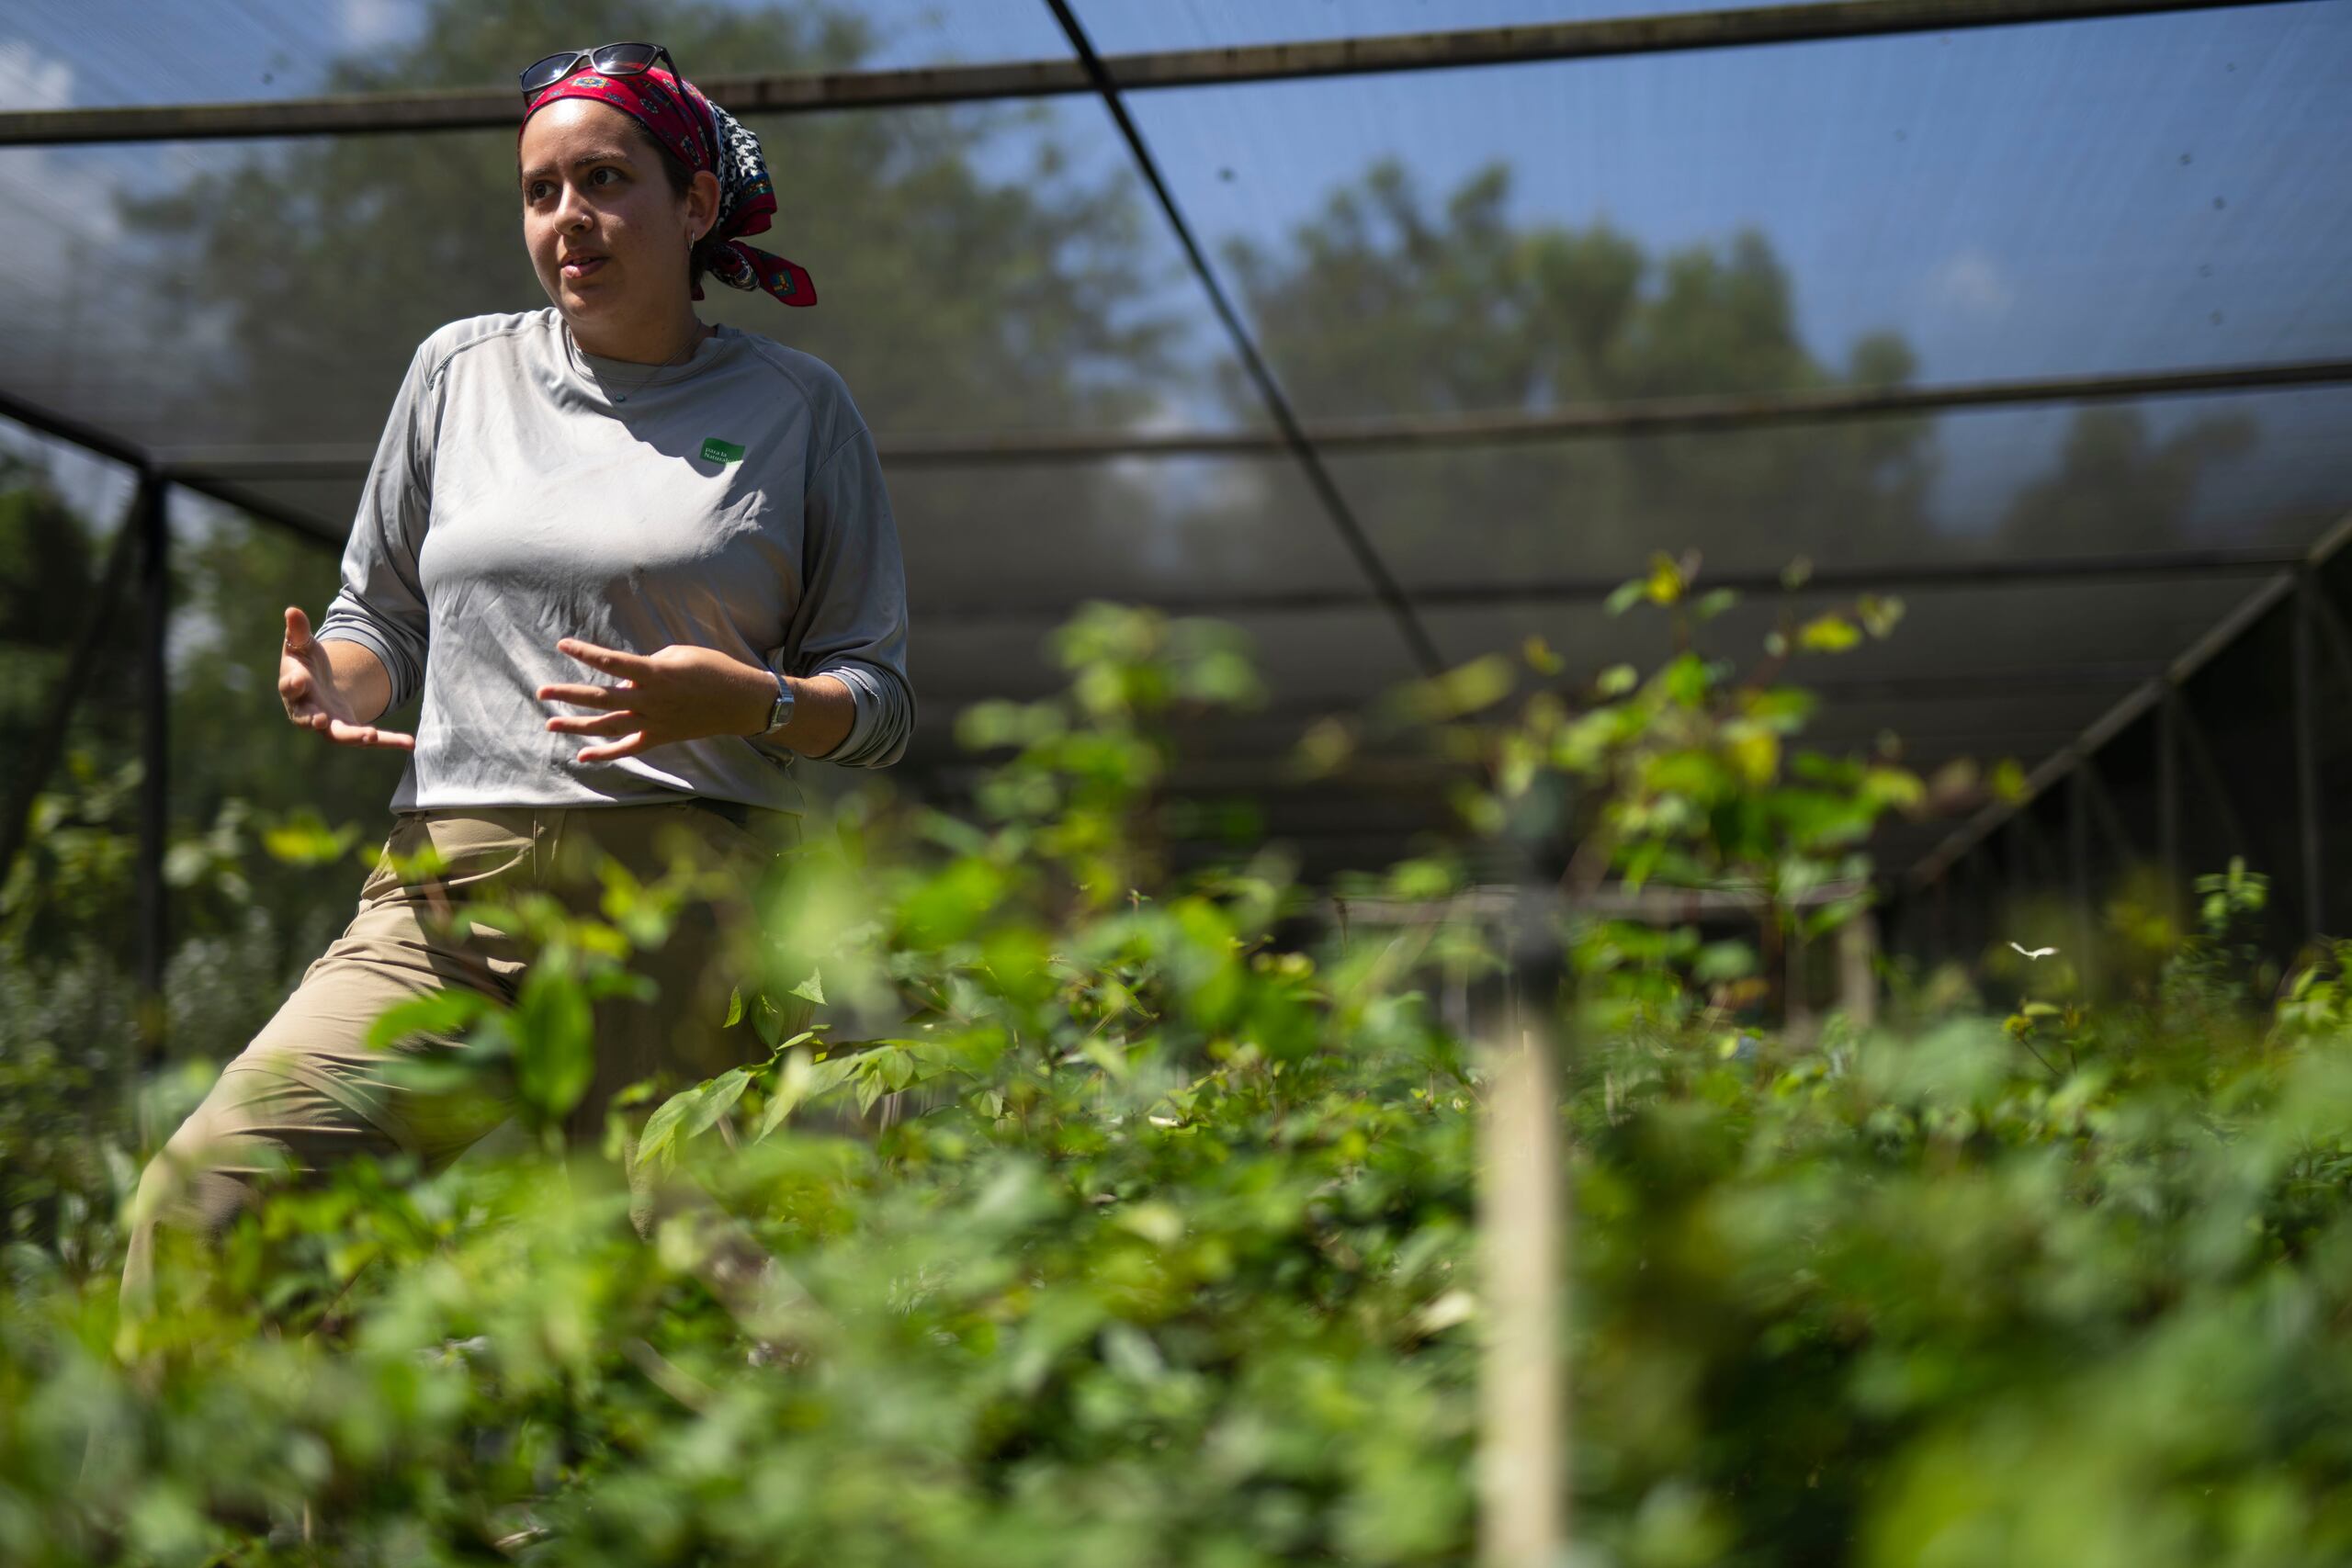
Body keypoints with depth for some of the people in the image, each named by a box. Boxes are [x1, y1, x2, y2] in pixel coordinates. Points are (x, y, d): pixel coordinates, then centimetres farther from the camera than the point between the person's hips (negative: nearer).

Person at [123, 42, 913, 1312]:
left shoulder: (794, 408, 10)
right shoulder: (463, 368, 17)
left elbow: (880, 703, 11)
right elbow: (380, 610, 26)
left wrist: (745, 700, -11)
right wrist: (336, 685, 2)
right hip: (448, 897, 2)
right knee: (206, 1188, -17)